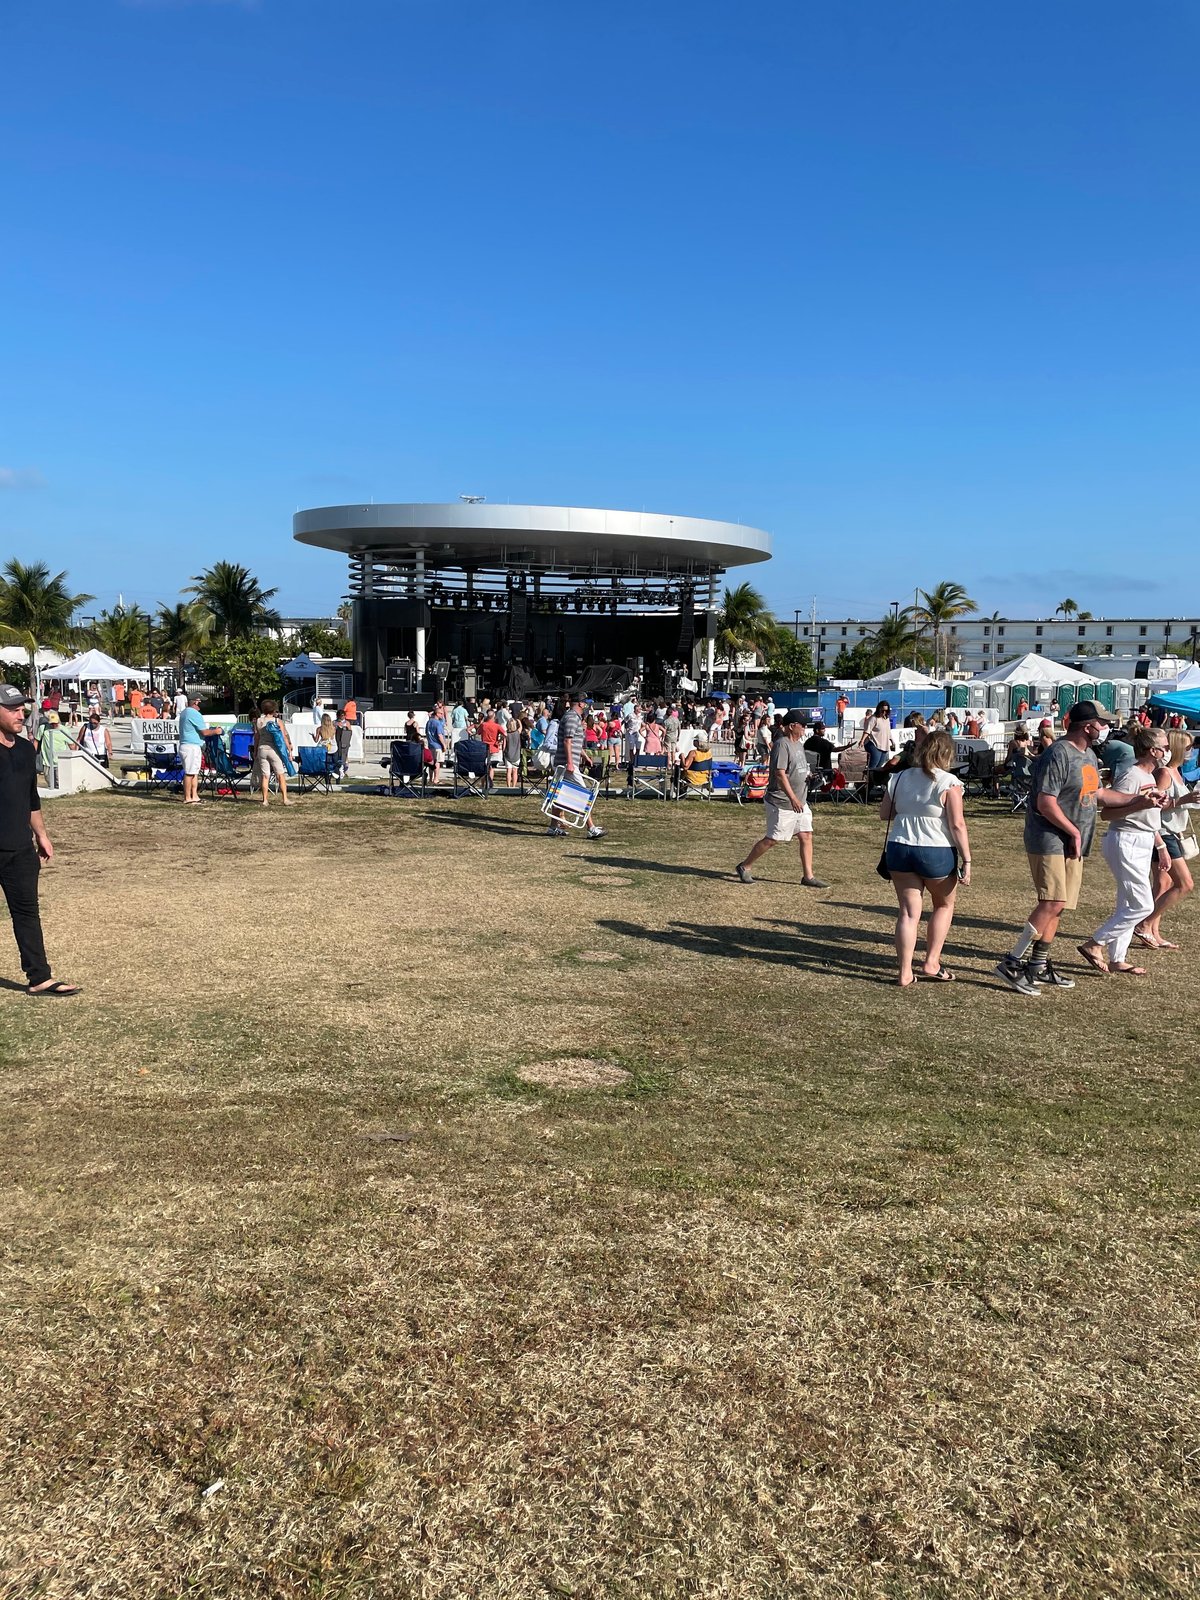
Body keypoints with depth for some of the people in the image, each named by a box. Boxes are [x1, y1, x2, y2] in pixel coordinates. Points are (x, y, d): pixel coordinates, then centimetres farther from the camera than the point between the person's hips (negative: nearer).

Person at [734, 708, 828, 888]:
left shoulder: (798, 744, 14)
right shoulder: (782, 745, -16)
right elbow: (780, 774, -23)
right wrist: (792, 798, -28)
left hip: (800, 802, 9)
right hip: (782, 803, -9)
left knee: (806, 836, 4)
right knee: (772, 839, -3)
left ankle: (808, 877, 7)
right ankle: (744, 867, 12)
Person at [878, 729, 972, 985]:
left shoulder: (900, 778, 5)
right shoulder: (949, 783, -10)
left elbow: (884, 814, 12)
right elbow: (957, 824, -14)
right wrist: (967, 860, -10)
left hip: (900, 849, 4)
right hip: (936, 853, -4)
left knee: (909, 912, 7)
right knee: (944, 905, 20)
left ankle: (905, 973, 5)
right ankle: (931, 963, 17)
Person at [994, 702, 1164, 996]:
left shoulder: (1089, 754, 16)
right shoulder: (1058, 754, -16)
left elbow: (1098, 794, 27)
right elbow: (1046, 804, -20)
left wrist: (1138, 800, 20)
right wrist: (1075, 832, -12)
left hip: (1073, 845, 10)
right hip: (1048, 840, -10)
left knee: (1057, 906, 9)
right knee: (1053, 903, -17)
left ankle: (1038, 966, 17)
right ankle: (1012, 963, -14)